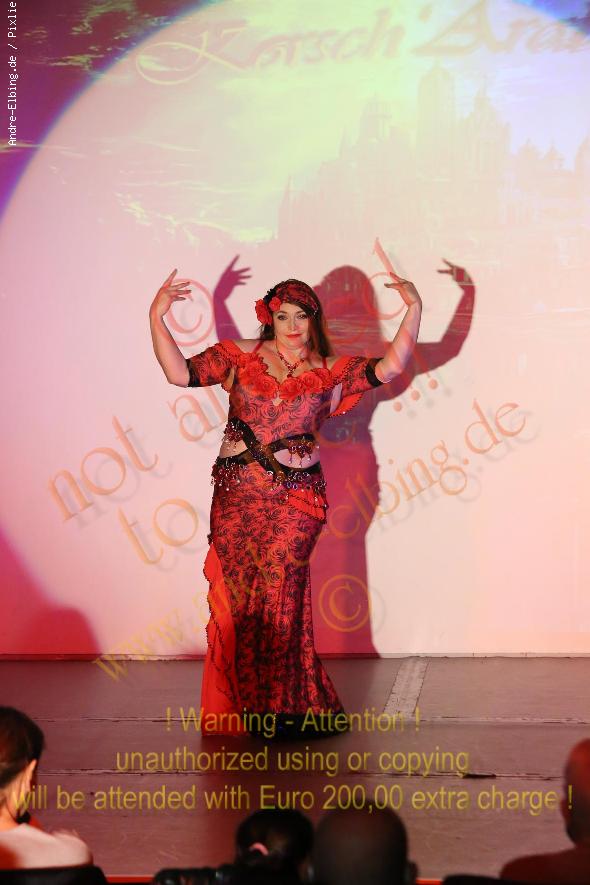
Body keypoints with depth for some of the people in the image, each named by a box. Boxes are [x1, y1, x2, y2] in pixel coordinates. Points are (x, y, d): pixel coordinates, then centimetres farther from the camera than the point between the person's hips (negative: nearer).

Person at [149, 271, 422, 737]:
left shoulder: (331, 372, 3)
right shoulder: (240, 356, 5)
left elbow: (390, 366, -7)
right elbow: (180, 372, -1)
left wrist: (414, 309, -14)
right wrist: (157, 318, -10)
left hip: (294, 501, -1)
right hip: (235, 495, 2)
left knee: (279, 600, -3)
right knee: (235, 597, 4)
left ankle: (281, 707, 10)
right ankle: (238, 708, 16)